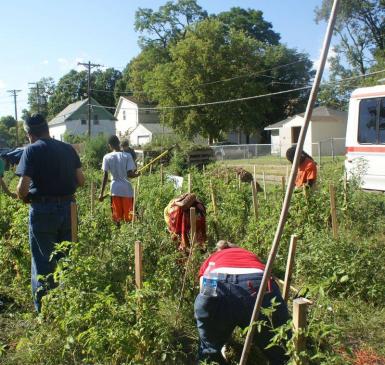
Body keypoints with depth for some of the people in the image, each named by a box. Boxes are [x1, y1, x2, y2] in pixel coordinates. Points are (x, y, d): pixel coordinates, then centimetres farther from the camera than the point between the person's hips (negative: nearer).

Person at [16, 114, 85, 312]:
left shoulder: (31, 150, -8)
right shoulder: (68, 149, 6)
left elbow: (23, 187, -15)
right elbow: (81, 180, 6)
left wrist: (24, 197, 6)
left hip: (43, 210, -4)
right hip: (68, 208, 5)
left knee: (43, 262, 7)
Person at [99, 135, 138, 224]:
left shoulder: (107, 157, -2)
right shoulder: (127, 156, -5)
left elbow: (105, 176, -3)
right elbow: (129, 174, -10)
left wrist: (102, 193, 2)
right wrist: (138, 174, 11)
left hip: (115, 189, 1)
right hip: (127, 189, -1)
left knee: (116, 217, 9)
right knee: (129, 216, 6)